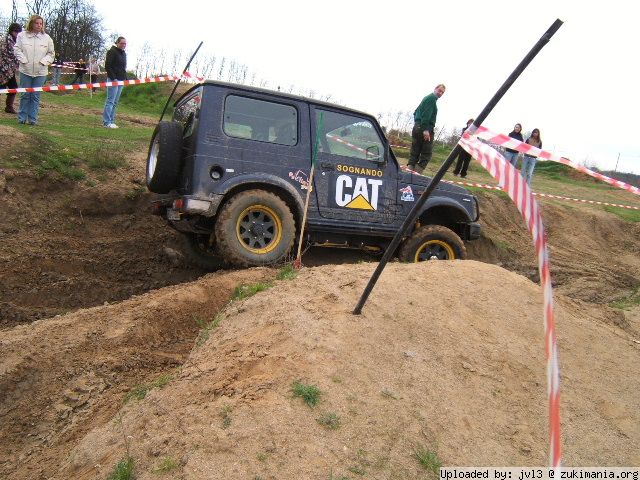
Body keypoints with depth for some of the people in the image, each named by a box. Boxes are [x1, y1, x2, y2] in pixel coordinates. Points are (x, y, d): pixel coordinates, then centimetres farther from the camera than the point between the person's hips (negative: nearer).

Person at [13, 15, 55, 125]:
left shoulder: (46, 38, 5)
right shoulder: (22, 35, 2)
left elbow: (51, 53, 8)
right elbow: (17, 49, 3)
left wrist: (43, 62, -6)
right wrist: (24, 60, -10)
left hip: (40, 71, 1)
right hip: (25, 70, 0)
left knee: (36, 96, 3)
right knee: (25, 94, 4)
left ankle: (33, 119, 9)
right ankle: (22, 118, 13)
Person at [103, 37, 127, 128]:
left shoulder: (123, 54, 19)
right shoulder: (112, 52, -6)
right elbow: (107, 66, -12)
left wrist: (125, 78, 12)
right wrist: (113, 78, -17)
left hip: (120, 80, 8)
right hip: (113, 79, -8)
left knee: (115, 102, 8)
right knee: (110, 101, -9)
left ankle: (111, 121, 12)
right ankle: (107, 122, -9)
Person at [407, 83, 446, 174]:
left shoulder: (427, 98, 24)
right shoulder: (432, 98, -6)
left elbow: (416, 112, 28)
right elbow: (426, 114, -18)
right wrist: (425, 129, -25)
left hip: (417, 127, 9)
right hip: (426, 129, -9)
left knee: (414, 154, 5)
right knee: (426, 155, -7)